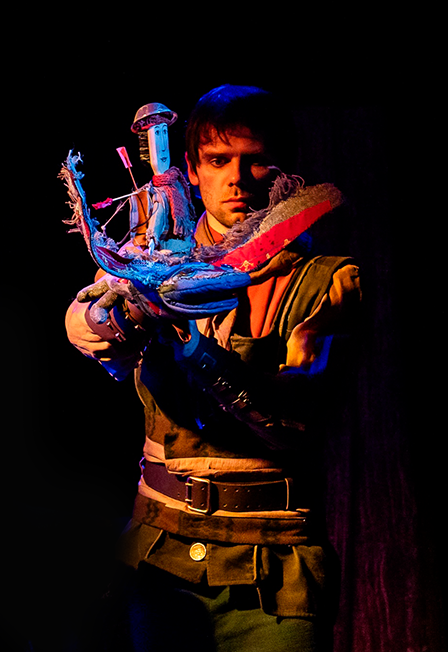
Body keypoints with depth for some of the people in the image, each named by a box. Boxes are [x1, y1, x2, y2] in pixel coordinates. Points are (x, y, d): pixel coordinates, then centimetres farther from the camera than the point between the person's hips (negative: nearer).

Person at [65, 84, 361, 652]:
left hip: (272, 569, -2)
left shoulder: (324, 280, -3)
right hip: (158, 554, 3)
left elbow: (297, 415, -18)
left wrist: (207, 360, -35)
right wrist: (118, 326, -37)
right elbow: (83, 323, -14)